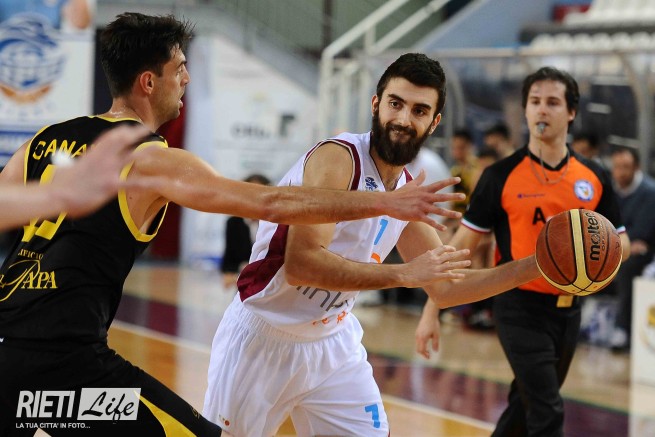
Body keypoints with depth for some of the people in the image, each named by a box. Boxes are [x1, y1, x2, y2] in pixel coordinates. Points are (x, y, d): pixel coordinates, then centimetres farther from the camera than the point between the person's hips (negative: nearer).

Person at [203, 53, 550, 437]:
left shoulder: (409, 191, 2)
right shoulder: (337, 159, -22)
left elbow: (444, 287, 10)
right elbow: (300, 264, -32)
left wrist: (534, 267, 0)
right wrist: (404, 274, -33)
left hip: (334, 343, 7)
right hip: (262, 340, -6)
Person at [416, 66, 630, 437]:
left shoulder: (594, 178, 4)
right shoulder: (502, 176, -6)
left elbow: (621, 243, 11)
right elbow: (462, 244, -3)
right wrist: (431, 312, -7)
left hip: (568, 308, 4)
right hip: (520, 308, -4)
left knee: (526, 407, 16)